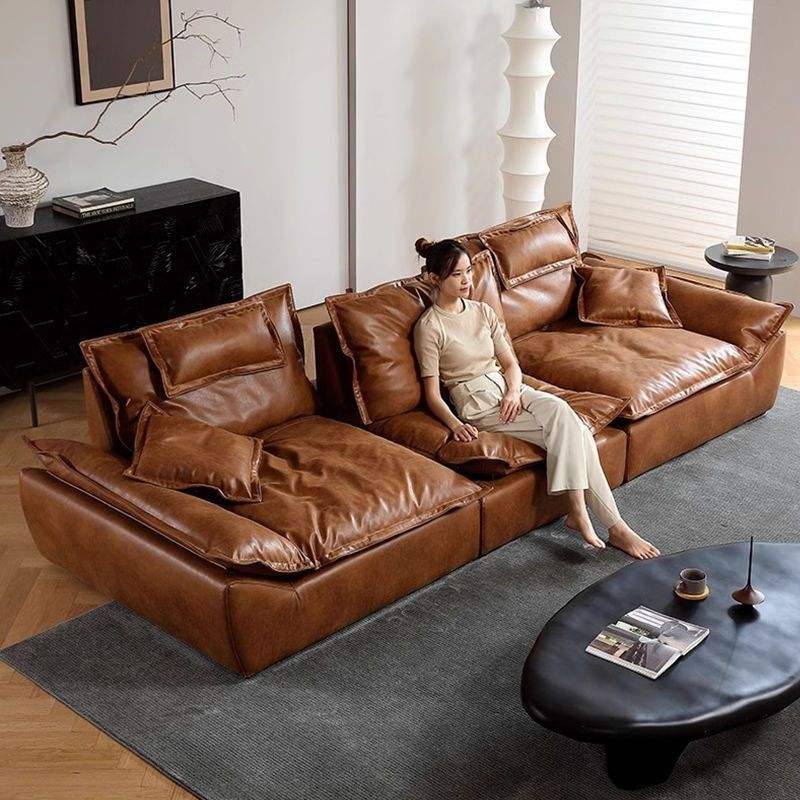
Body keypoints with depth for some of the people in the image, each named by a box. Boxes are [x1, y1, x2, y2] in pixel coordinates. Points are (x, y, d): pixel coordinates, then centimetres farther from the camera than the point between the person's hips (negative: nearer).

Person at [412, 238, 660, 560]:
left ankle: (579, 512, -24)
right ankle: (614, 525, -24)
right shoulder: (429, 327, -5)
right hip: (478, 403, -6)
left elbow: (510, 363, 12)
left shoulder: (483, 312, 13)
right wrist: (454, 423, -26)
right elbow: (432, 394, -8)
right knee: (568, 429, -25)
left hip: (509, 389, 6)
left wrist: (513, 390, -10)